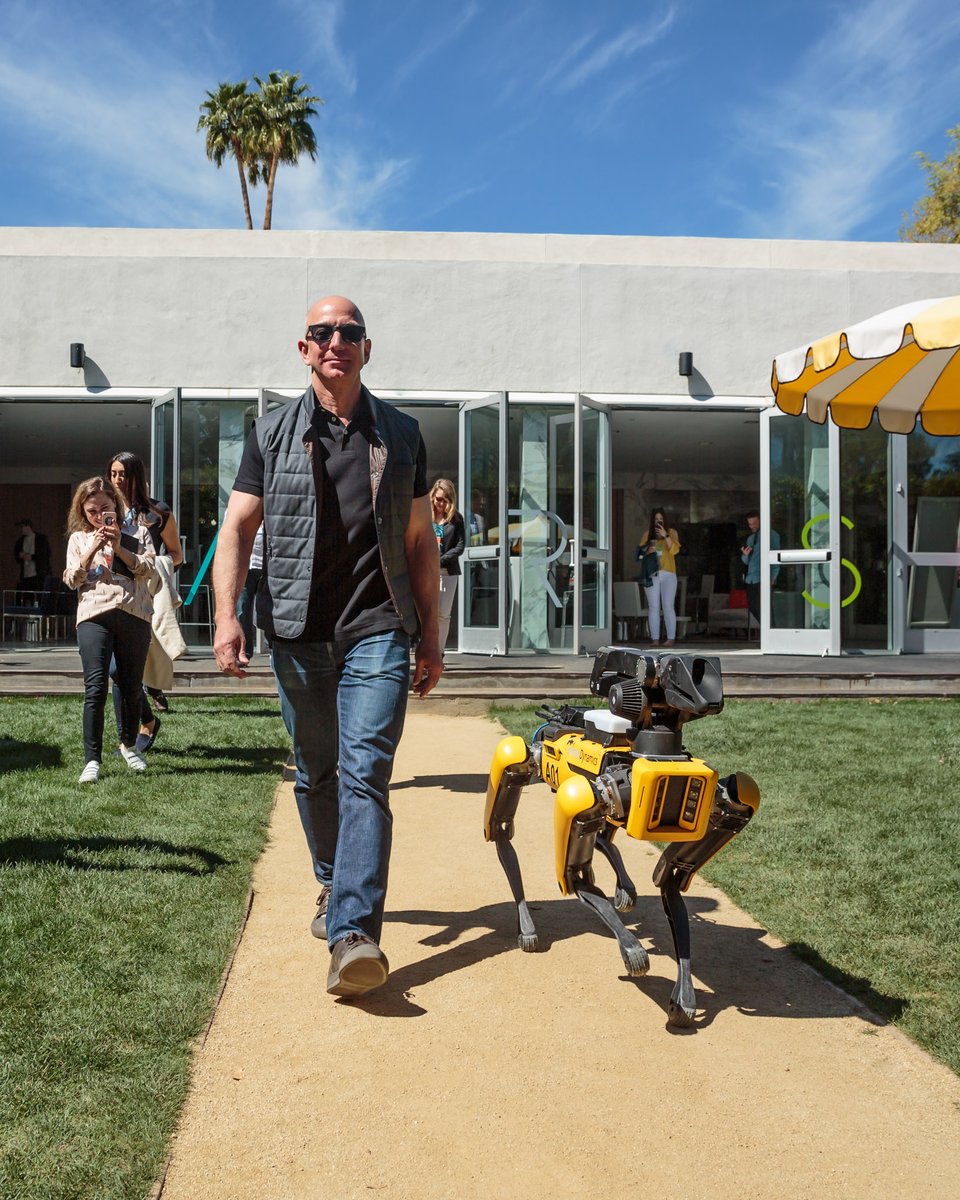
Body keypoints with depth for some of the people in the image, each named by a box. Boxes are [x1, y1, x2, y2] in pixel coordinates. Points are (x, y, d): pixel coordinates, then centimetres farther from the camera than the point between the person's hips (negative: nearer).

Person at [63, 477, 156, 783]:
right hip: (94, 615, -1)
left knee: (132, 687, 9)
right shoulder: (79, 539, 14)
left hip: (133, 614, 1)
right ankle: (92, 760, -8)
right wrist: (94, 547, -7)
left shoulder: (136, 533, 12)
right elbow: (72, 580, 4)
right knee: (95, 688, -11)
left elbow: (147, 569, 0)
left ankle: (128, 745, 31)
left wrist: (119, 547, -10)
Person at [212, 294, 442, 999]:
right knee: (315, 773, 12)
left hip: (378, 630, -1)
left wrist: (430, 639, 11)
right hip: (298, 632, 2)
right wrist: (227, 615, -11)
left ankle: (354, 934, -17)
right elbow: (238, 527, 3)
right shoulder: (274, 433, 8)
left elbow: (421, 542, 13)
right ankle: (333, 886, 35)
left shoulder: (402, 434, 10)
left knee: (365, 773, -12)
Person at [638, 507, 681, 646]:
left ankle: (670, 638, -7)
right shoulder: (647, 534, 14)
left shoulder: (671, 532, 9)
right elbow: (639, 552, 11)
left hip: (668, 574, -2)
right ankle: (655, 638, -1)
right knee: (653, 607, -1)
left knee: (668, 606, -8)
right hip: (651, 574, 2)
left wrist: (666, 536, -16)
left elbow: (674, 550, -5)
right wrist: (647, 551, -10)